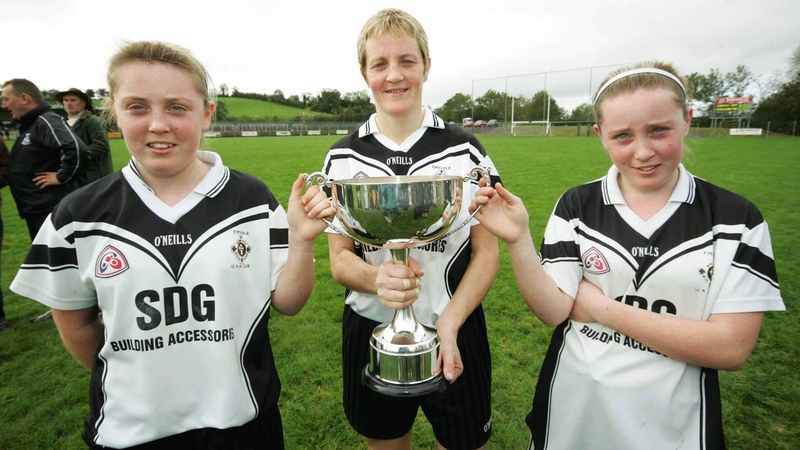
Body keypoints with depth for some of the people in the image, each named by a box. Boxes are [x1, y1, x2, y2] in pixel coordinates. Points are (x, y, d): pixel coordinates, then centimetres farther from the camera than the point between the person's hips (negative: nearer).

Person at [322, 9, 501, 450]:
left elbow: (487, 251, -4)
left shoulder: (465, 151, -5)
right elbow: (339, 257, -2)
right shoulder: (343, 158, -2)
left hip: (455, 334, 0)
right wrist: (377, 277, -24)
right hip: (371, 333, 1)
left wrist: (450, 323, -17)